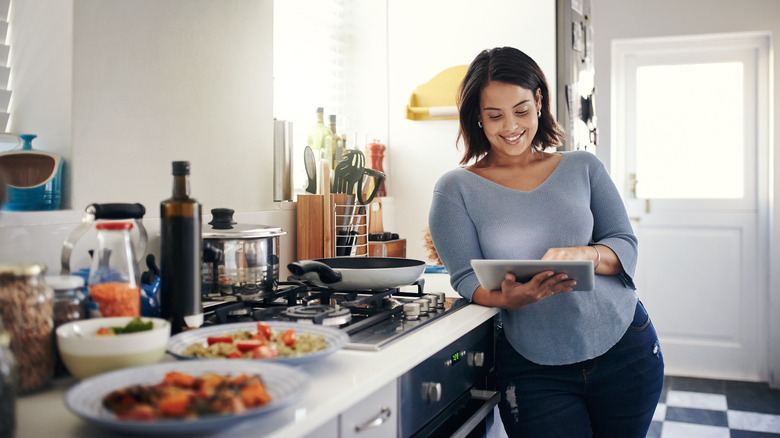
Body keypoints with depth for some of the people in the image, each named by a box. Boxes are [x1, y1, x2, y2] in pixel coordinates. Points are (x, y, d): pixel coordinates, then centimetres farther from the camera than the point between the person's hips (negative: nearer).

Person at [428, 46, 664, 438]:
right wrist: (507, 298, -29)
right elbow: (466, 279, -6)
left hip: (625, 349, 3)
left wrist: (585, 254, -20)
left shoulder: (583, 167, 6)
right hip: (534, 371, -2)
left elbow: (625, 246, 3)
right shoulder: (456, 189, -1)